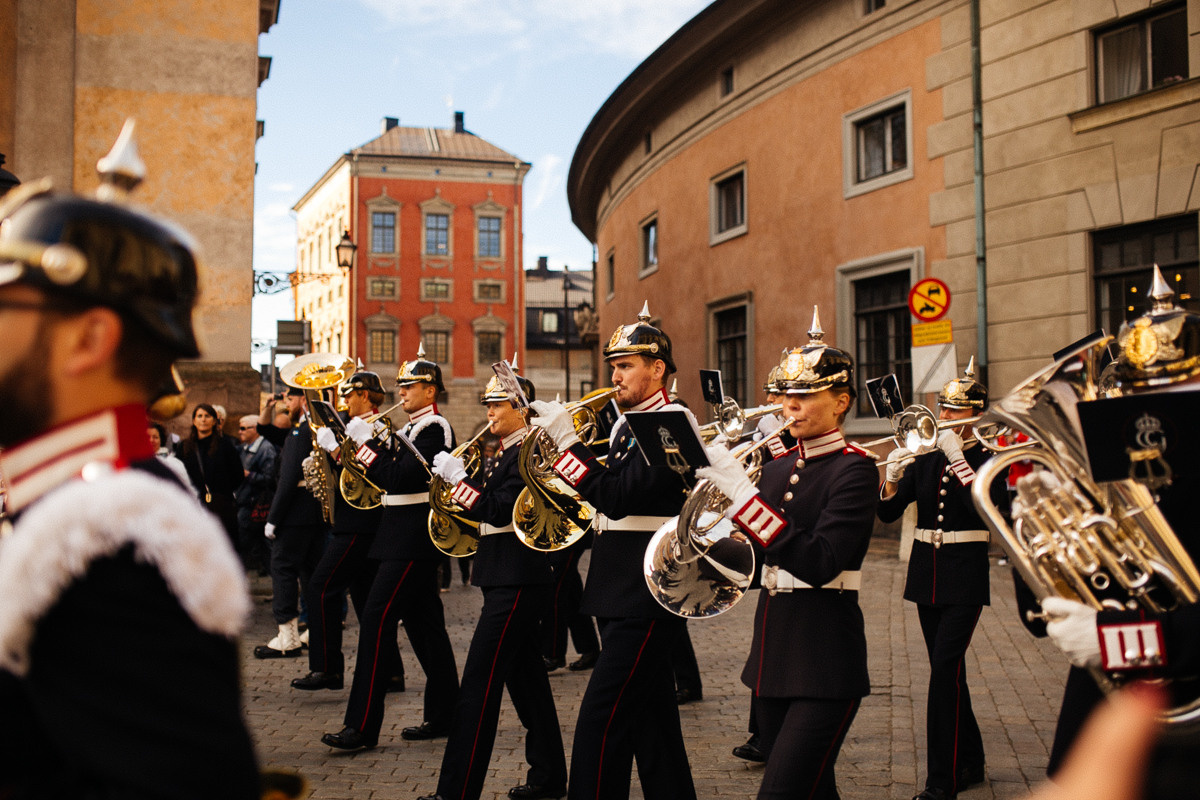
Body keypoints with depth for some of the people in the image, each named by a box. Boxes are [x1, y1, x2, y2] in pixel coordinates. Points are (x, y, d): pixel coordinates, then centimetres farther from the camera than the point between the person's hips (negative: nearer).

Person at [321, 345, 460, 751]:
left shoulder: (434, 429, -13)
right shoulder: (414, 428, 17)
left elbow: (400, 479, -23)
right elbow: (393, 478, 16)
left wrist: (365, 443, -20)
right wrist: (365, 450, 3)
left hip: (413, 539, -10)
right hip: (408, 537, 10)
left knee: (377, 618, -12)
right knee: (423, 622, 13)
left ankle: (362, 725, -11)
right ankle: (444, 714, 20)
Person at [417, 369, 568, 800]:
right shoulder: (506, 452, 16)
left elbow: (500, 511, -23)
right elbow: (489, 508, 15)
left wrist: (459, 478, -18)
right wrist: (459, 480, 2)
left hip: (516, 581, -10)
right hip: (507, 577, 10)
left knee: (479, 683, -10)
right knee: (524, 676, 16)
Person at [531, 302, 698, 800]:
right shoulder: (628, 424, 16)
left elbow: (618, 497, -23)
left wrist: (565, 439, -22)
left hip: (646, 596, -10)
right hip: (622, 591, 10)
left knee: (601, 722, -11)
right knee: (650, 716, 16)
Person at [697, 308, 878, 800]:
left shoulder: (854, 469, -10)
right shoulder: (777, 466, 11)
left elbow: (819, 563, -24)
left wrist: (740, 490, -26)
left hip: (825, 663, -7)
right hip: (774, 652, 7)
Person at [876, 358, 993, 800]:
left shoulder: (987, 458, -4)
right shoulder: (925, 456, 8)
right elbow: (888, 512, 2)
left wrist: (958, 457, -25)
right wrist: (892, 477, -17)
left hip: (965, 575, -5)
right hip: (927, 572, 5)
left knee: (945, 666, -13)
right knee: (948, 669, 12)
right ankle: (969, 762, 28)